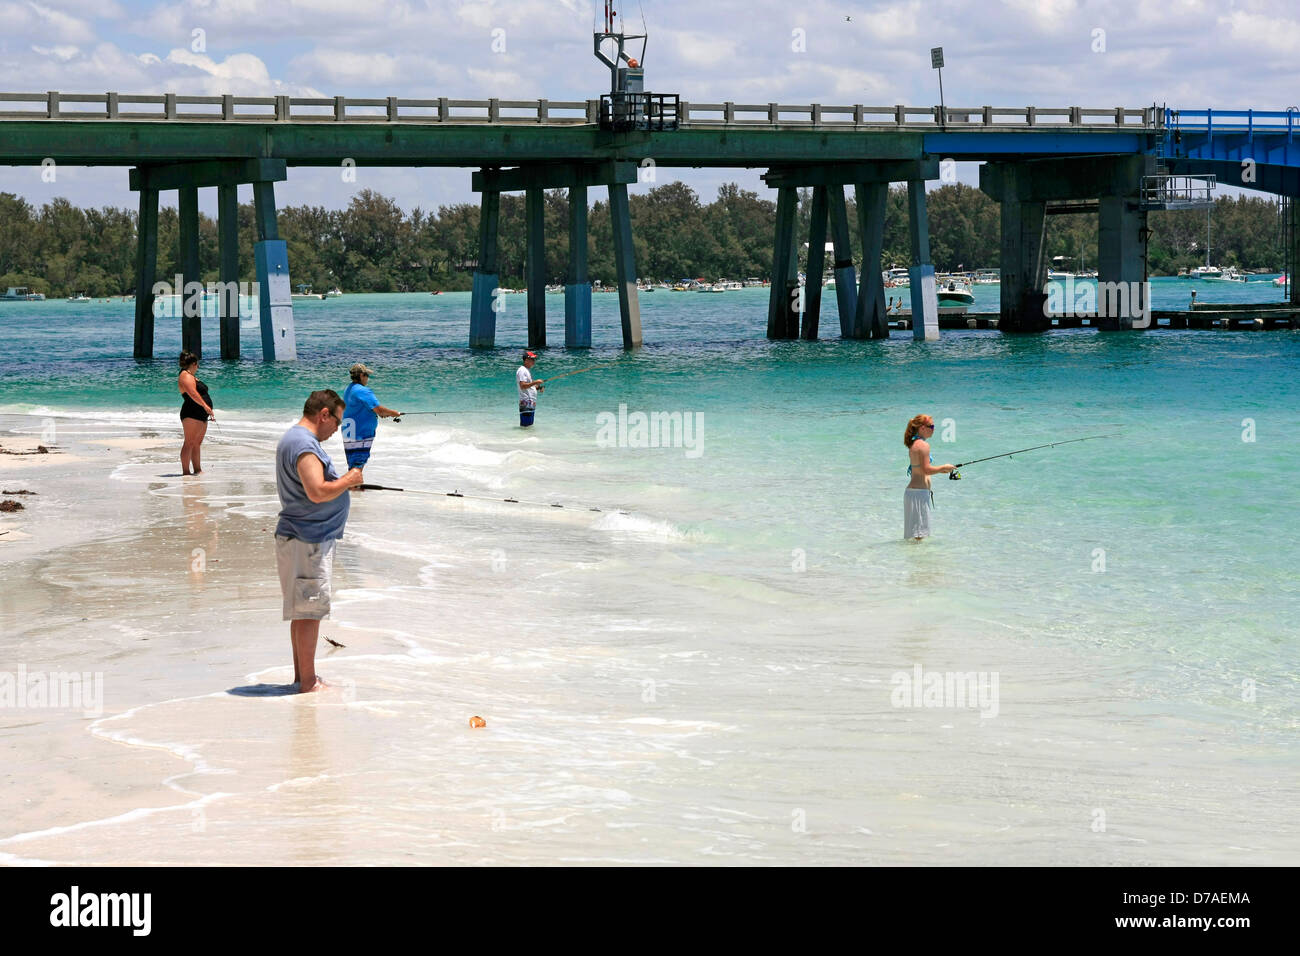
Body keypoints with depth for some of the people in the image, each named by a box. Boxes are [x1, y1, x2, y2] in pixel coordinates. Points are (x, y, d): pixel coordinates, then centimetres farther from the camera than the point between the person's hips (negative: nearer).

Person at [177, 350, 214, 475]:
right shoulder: (185, 376, -10)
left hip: (201, 415, 11)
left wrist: (209, 413, 29)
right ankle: (186, 471, -14)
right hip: (192, 414, -11)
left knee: (197, 443, 12)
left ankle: (197, 469, 17)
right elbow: (192, 393, -25)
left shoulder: (191, 376, 23)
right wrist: (205, 406, -32)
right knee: (189, 443, -11)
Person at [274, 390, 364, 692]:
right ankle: (308, 682, -2)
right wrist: (348, 481, -12)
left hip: (305, 538, 11)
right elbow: (318, 492, -28)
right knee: (309, 611, -6)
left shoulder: (293, 439, 16)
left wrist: (343, 481, 15)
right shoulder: (304, 445, -19)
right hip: (308, 541, -11)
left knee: (304, 611, 16)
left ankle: (302, 676, 23)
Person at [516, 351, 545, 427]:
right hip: (526, 403, -11)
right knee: (525, 426, -12)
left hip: (532, 402, 11)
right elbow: (522, 386, -22)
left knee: (529, 425, 12)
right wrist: (535, 382, -23)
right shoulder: (522, 371, -11)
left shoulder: (528, 370, 20)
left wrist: (538, 387, 11)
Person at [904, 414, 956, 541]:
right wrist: (944, 467, -6)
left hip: (911, 490, 10)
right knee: (919, 532, -8)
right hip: (920, 491, -10)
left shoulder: (913, 444, 15)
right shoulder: (923, 445, -14)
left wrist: (939, 470, 19)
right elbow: (926, 470, -19)